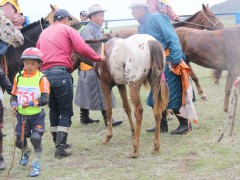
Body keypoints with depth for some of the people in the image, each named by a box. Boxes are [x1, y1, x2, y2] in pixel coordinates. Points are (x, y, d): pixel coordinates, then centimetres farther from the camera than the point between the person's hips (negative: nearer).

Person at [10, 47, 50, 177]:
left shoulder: (41, 78, -11)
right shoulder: (18, 77, 2)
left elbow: (45, 99, -18)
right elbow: (14, 95, 11)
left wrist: (31, 103, -29)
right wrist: (14, 104, -8)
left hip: (37, 115, -4)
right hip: (22, 115, 4)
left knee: (36, 137, -18)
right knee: (19, 140, 9)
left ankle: (36, 163, 4)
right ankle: (26, 151, 46)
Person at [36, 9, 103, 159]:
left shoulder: (44, 33, 23)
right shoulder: (67, 29, 6)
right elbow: (83, 49, -4)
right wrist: (98, 58, 7)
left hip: (45, 74, 6)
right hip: (61, 73, -6)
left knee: (54, 110, 17)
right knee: (66, 111, 0)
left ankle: (58, 143, 22)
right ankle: (61, 147, -8)